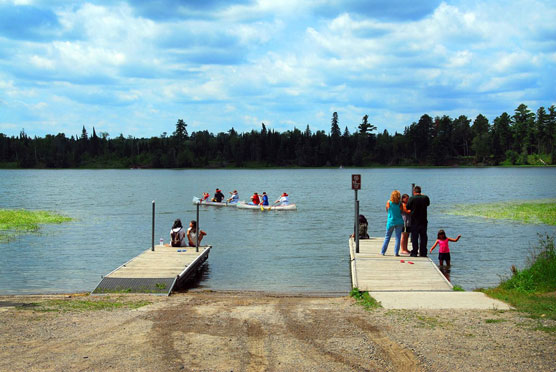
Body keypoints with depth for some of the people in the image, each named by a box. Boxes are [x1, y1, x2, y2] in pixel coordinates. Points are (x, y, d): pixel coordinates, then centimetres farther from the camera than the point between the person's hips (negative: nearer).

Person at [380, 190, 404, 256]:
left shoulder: (389, 202, -8)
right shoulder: (400, 204, -7)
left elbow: (387, 210, 5)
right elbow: (402, 212, 0)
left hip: (391, 222, 0)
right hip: (399, 222, 0)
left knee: (387, 237, 10)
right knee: (398, 237, 4)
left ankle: (382, 252, 14)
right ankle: (396, 252, 2)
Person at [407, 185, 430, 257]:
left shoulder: (412, 199, -12)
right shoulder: (425, 198, -4)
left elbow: (407, 208, -2)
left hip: (414, 221, -3)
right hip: (423, 221, 3)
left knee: (414, 237, 3)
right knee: (423, 237, 9)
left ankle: (414, 252, 1)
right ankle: (423, 253, 10)